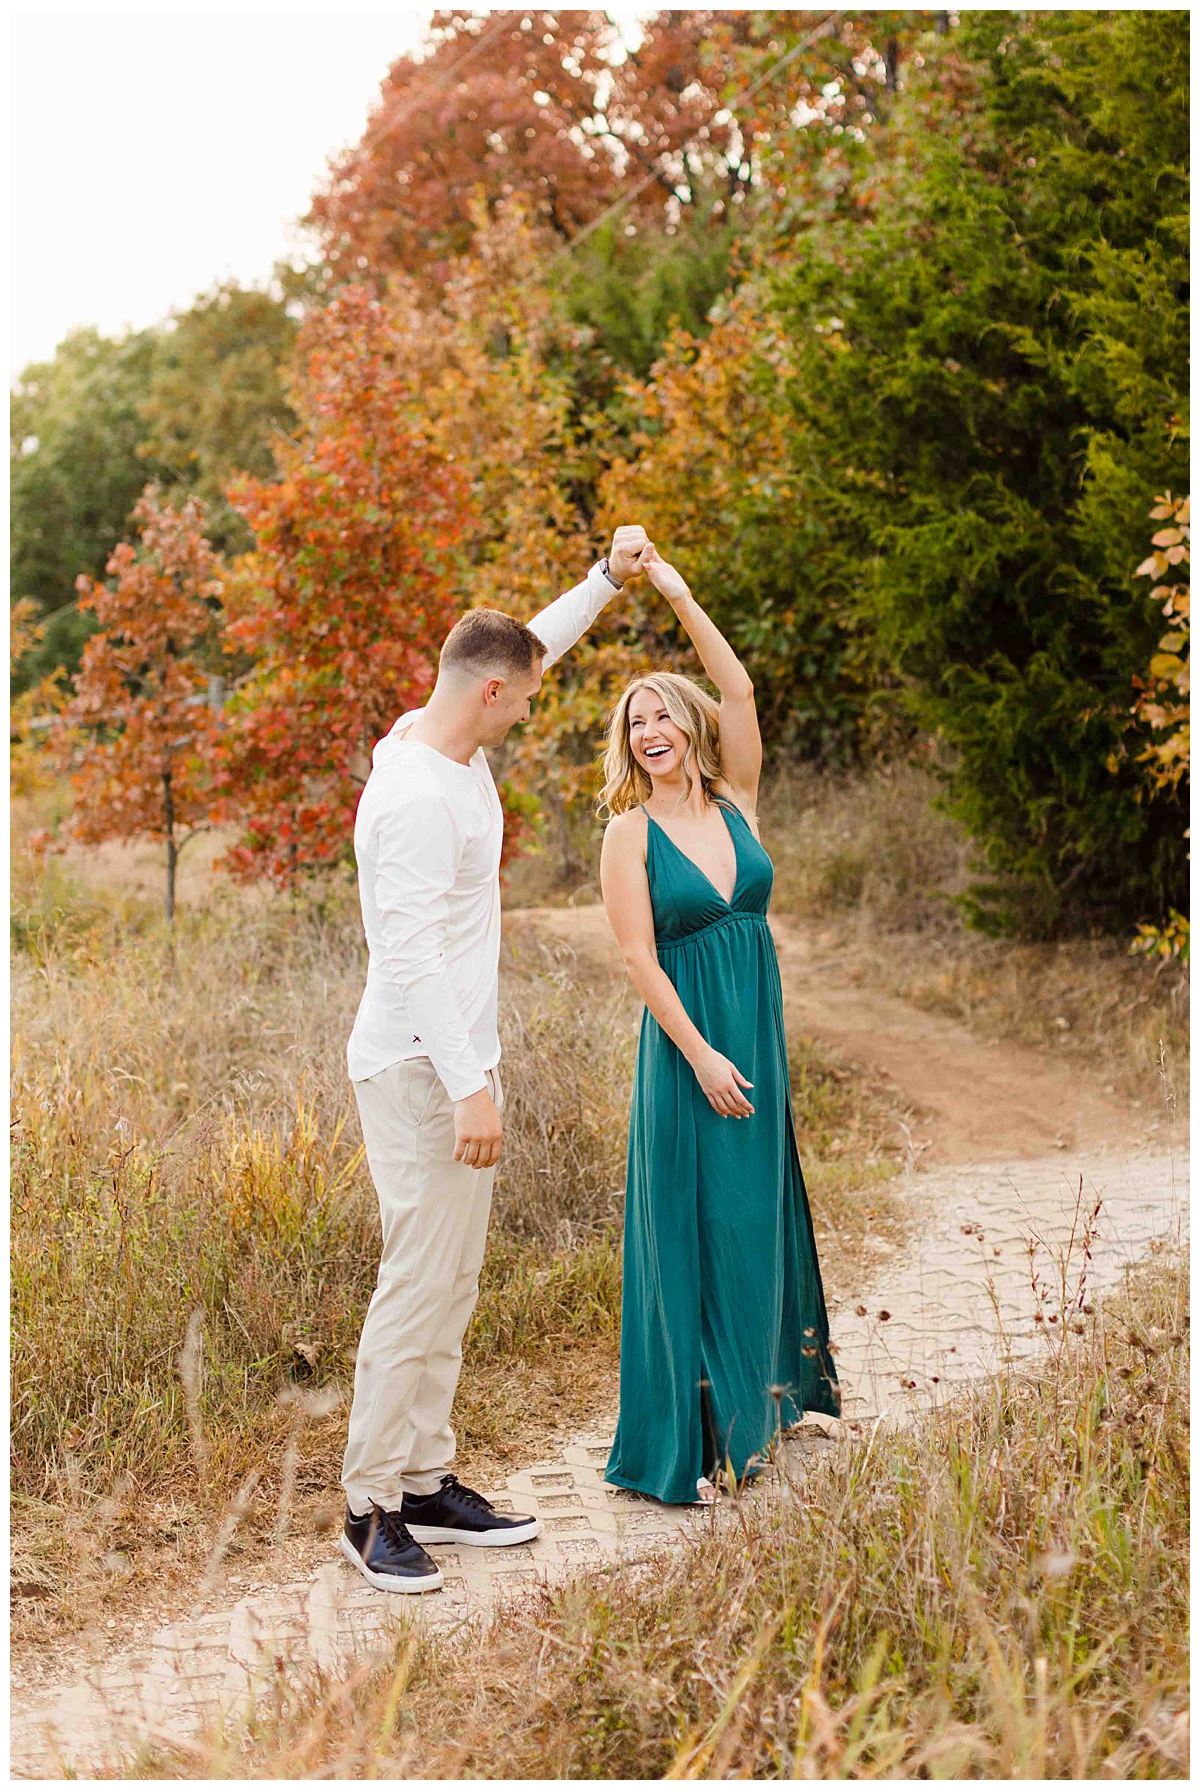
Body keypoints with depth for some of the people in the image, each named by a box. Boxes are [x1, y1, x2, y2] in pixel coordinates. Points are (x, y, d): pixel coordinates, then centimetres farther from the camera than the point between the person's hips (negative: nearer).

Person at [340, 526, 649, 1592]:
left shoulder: (450, 747, 9)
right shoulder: (418, 795, -20)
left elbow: (533, 648, 27)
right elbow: (412, 954, -25)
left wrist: (609, 578, 20)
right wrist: (468, 1086, -28)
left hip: (459, 1060, 10)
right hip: (420, 1068, -10)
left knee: (452, 1284, 13)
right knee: (419, 1284, -7)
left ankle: (428, 1482, 22)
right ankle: (373, 1507, 3)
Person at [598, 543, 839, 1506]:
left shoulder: (735, 801, 7)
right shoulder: (631, 832, -5)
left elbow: (739, 694, -5)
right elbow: (640, 959, -10)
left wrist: (680, 595, -9)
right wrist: (700, 1055, -16)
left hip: (758, 1037, 5)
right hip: (689, 1045, -5)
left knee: (757, 1216, 14)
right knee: (691, 1227, -2)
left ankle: (759, 1398, 29)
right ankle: (686, 1439, 5)